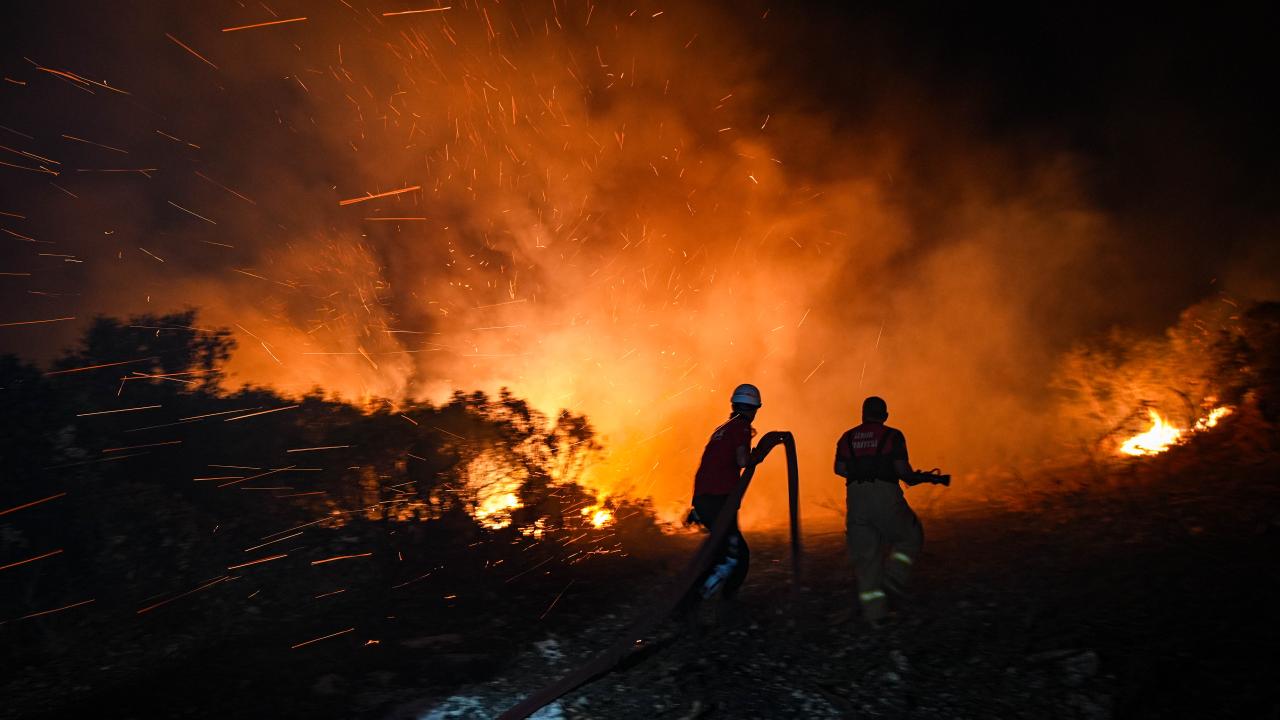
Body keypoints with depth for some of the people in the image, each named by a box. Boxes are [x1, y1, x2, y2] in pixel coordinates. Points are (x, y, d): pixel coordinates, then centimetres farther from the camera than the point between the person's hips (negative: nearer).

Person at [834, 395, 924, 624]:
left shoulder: (848, 437, 12)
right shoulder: (893, 435, 1)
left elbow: (839, 468, 3)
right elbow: (901, 468, -7)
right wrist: (912, 478, 14)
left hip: (856, 496, 3)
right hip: (885, 494, -3)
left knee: (865, 553, 8)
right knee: (910, 537, 19)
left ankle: (874, 611, 5)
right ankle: (893, 575, -4)